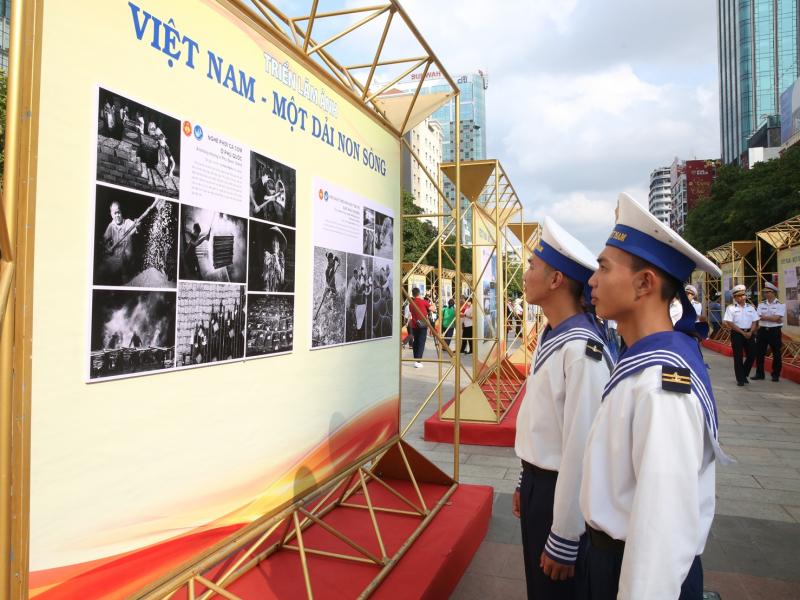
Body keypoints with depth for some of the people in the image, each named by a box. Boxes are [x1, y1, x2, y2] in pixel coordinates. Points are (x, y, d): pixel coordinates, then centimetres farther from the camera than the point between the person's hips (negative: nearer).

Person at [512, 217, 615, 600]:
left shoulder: (582, 349, -27)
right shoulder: (549, 338, 4)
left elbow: (581, 450, -26)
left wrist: (564, 542, -20)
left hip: (561, 494, -8)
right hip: (536, 484, 8)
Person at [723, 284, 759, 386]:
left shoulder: (751, 308, 12)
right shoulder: (731, 308, -2)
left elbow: (754, 322, 8)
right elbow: (729, 323, -9)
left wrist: (750, 332, -9)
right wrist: (742, 332, -14)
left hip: (749, 333, 4)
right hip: (737, 333, -4)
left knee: (752, 355, 3)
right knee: (738, 357, -2)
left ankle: (744, 375, 24)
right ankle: (740, 379, 5)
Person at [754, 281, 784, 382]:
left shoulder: (780, 305, -3)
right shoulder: (761, 305, 8)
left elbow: (776, 318, -15)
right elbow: (758, 317, -5)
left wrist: (763, 317, -8)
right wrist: (773, 319, -12)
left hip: (774, 331, -3)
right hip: (762, 331, 4)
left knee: (776, 354, 5)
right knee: (759, 353, 4)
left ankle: (776, 374, 16)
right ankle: (759, 373, 14)